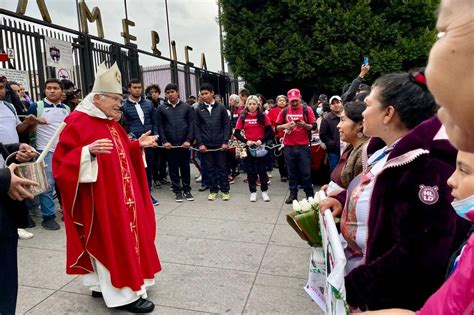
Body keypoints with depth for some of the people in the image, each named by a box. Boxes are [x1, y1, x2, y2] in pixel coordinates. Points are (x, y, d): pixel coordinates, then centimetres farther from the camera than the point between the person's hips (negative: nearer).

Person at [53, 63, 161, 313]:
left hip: (121, 194, 9)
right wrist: (89, 151, -31)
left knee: (121, 237, 15)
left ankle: (102, 284, 31)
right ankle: (124, 294, 9)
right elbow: (62, 161, -17)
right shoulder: (77, 122, -13)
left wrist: (138, 145, 8)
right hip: (99, 197, -9)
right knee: (109, 241, -2)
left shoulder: (113, 124, 13)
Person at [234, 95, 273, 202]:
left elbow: (269, 131, -1)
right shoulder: (243, 117, 1)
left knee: (262, 169, 7)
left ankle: (264, 191, 19)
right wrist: (246, 141, -13)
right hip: (248, 147, 1)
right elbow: (236, 133, 0)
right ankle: (253, 192, 17)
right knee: (251, 171, 7)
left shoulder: (263, 116, 0)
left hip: (261, 147, -1)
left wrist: (261, 140, -14)